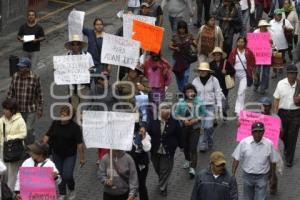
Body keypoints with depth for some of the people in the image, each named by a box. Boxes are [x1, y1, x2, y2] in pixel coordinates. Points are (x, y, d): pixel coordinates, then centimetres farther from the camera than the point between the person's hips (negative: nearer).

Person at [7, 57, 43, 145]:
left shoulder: (35, 78, -11)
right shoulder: (15, 77, -4)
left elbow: (39, 94, -3)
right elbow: (10, 92, 5)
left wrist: (40, 109, -1)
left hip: (30, 110, -3)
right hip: (17, 109, 3)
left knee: (29, 130, -1)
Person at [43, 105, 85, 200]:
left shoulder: (75, 127, -16)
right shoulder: (55, 124, -3)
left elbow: (79, 143, -15)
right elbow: (47, 135, 5)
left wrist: (82, 158, -14)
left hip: (70, 155, -4)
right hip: (57, 154, 4)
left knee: (67, 175, -8)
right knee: (59, 174, 10)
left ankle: (72, 190, 22)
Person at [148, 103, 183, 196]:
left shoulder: (174, 122, -13)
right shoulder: (153, 121, -10)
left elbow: (179, 135, -2)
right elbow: (148, 133, -2)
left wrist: (181, 145, 6)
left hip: (168, 152, -3)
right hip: (155, 151, 3)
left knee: (165, 170, 4)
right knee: (157, 169, 21)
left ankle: (163, 187, 23)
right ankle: (162, 184, 49)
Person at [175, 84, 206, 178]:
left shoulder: (199, 102, -6)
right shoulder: (181, 102, -6)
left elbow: (203, 114, 0)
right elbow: (176, 114, -1)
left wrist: (196, 120, -16)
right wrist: (183, 119, -17)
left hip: (195, 127, -2)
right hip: (183, 127, 2)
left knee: (193, 148, -10)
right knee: (185, 146, 18)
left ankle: (192, 168, -10)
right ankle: (188, 160, 46)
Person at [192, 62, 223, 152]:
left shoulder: (214, 80, 0)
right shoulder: (195, 81, 4)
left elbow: (218, 93, 4)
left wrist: (219, 106, 1)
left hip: (210, 106, -2)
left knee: (208, 126, -8)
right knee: (201, 126, -2)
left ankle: (209, 141, 20)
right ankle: (202, 145, 10)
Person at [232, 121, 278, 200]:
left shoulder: (269, 144, -10)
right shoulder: (244, 143, -11)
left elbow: (273, 161, 2)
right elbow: (236, 159, -5)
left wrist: (273, 176, 9)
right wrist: (233, 174, -6)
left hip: (262, 177, -1)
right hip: (247, 176, 1)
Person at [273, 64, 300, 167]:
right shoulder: (281, 84, -2)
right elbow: (276, 99, 2)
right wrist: (275, 113, -3)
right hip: (283, 112, 2)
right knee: (282, 134, 14)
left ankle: (289, 159, 14)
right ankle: (287, 148, 48)